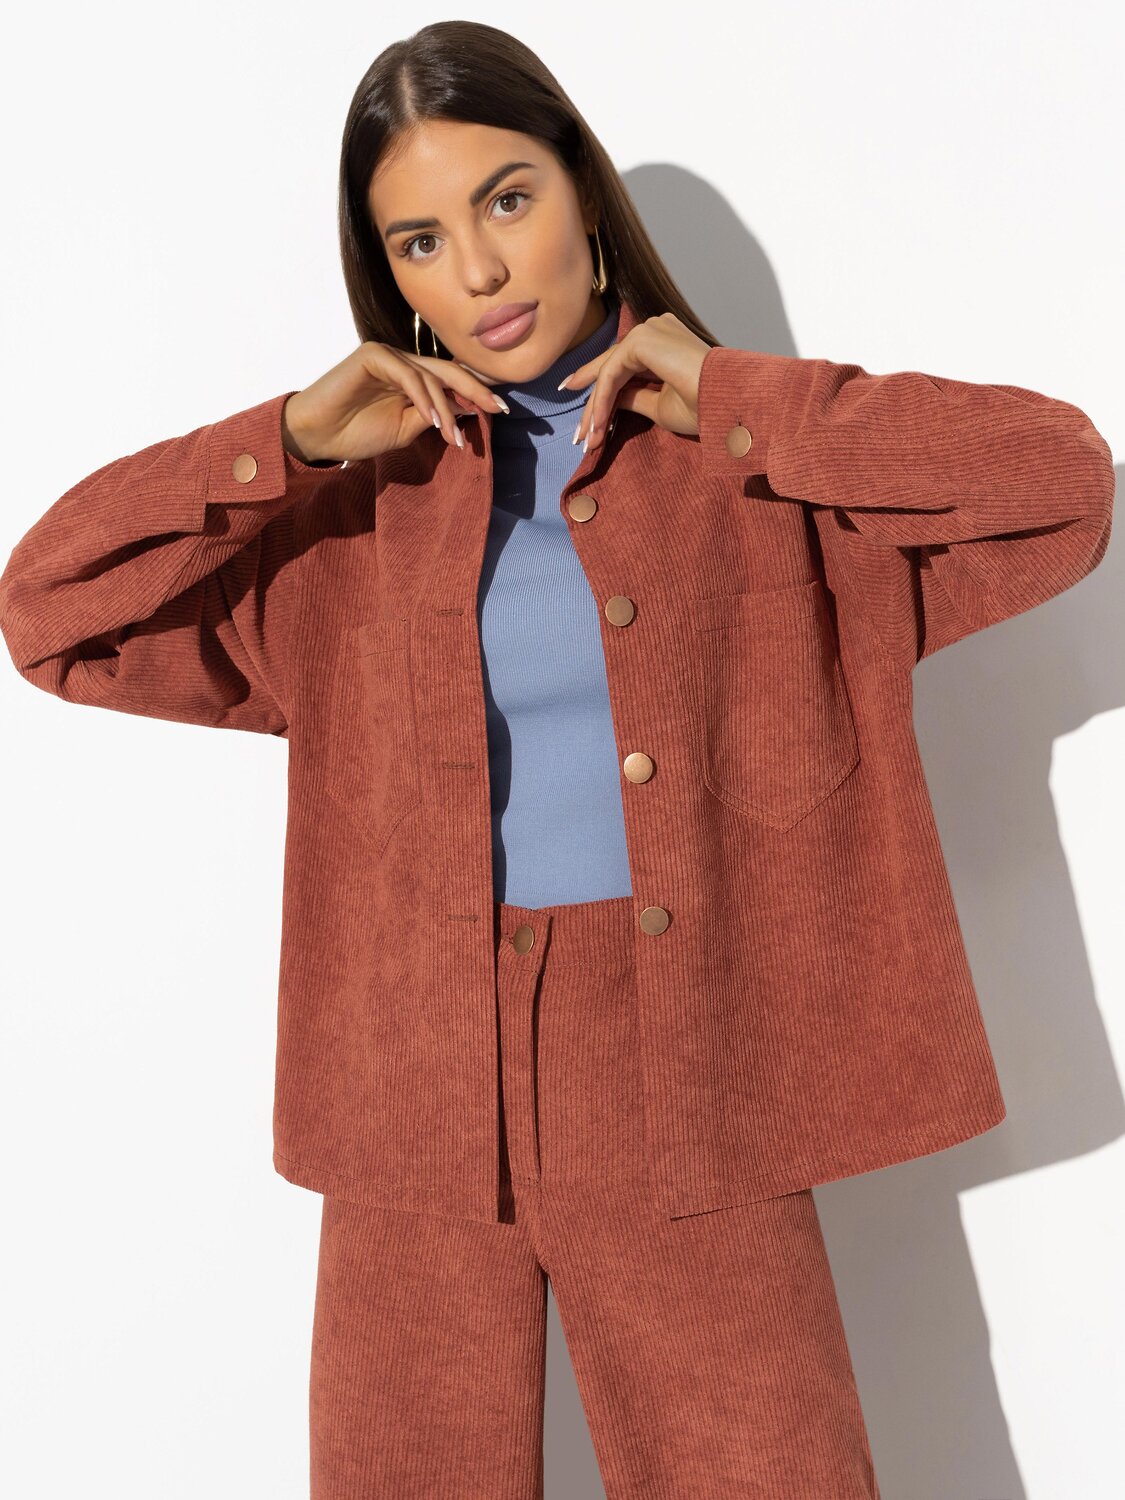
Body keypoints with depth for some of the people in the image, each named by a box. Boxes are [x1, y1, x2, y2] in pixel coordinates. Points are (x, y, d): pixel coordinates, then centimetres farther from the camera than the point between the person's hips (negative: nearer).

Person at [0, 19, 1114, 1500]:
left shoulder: (767, 473, 3)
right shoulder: (354, 511, 7)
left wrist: (736, 405, -9)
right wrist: (300, 438, -6)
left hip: (689, 1118, -1)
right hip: (418, 1117, 2)